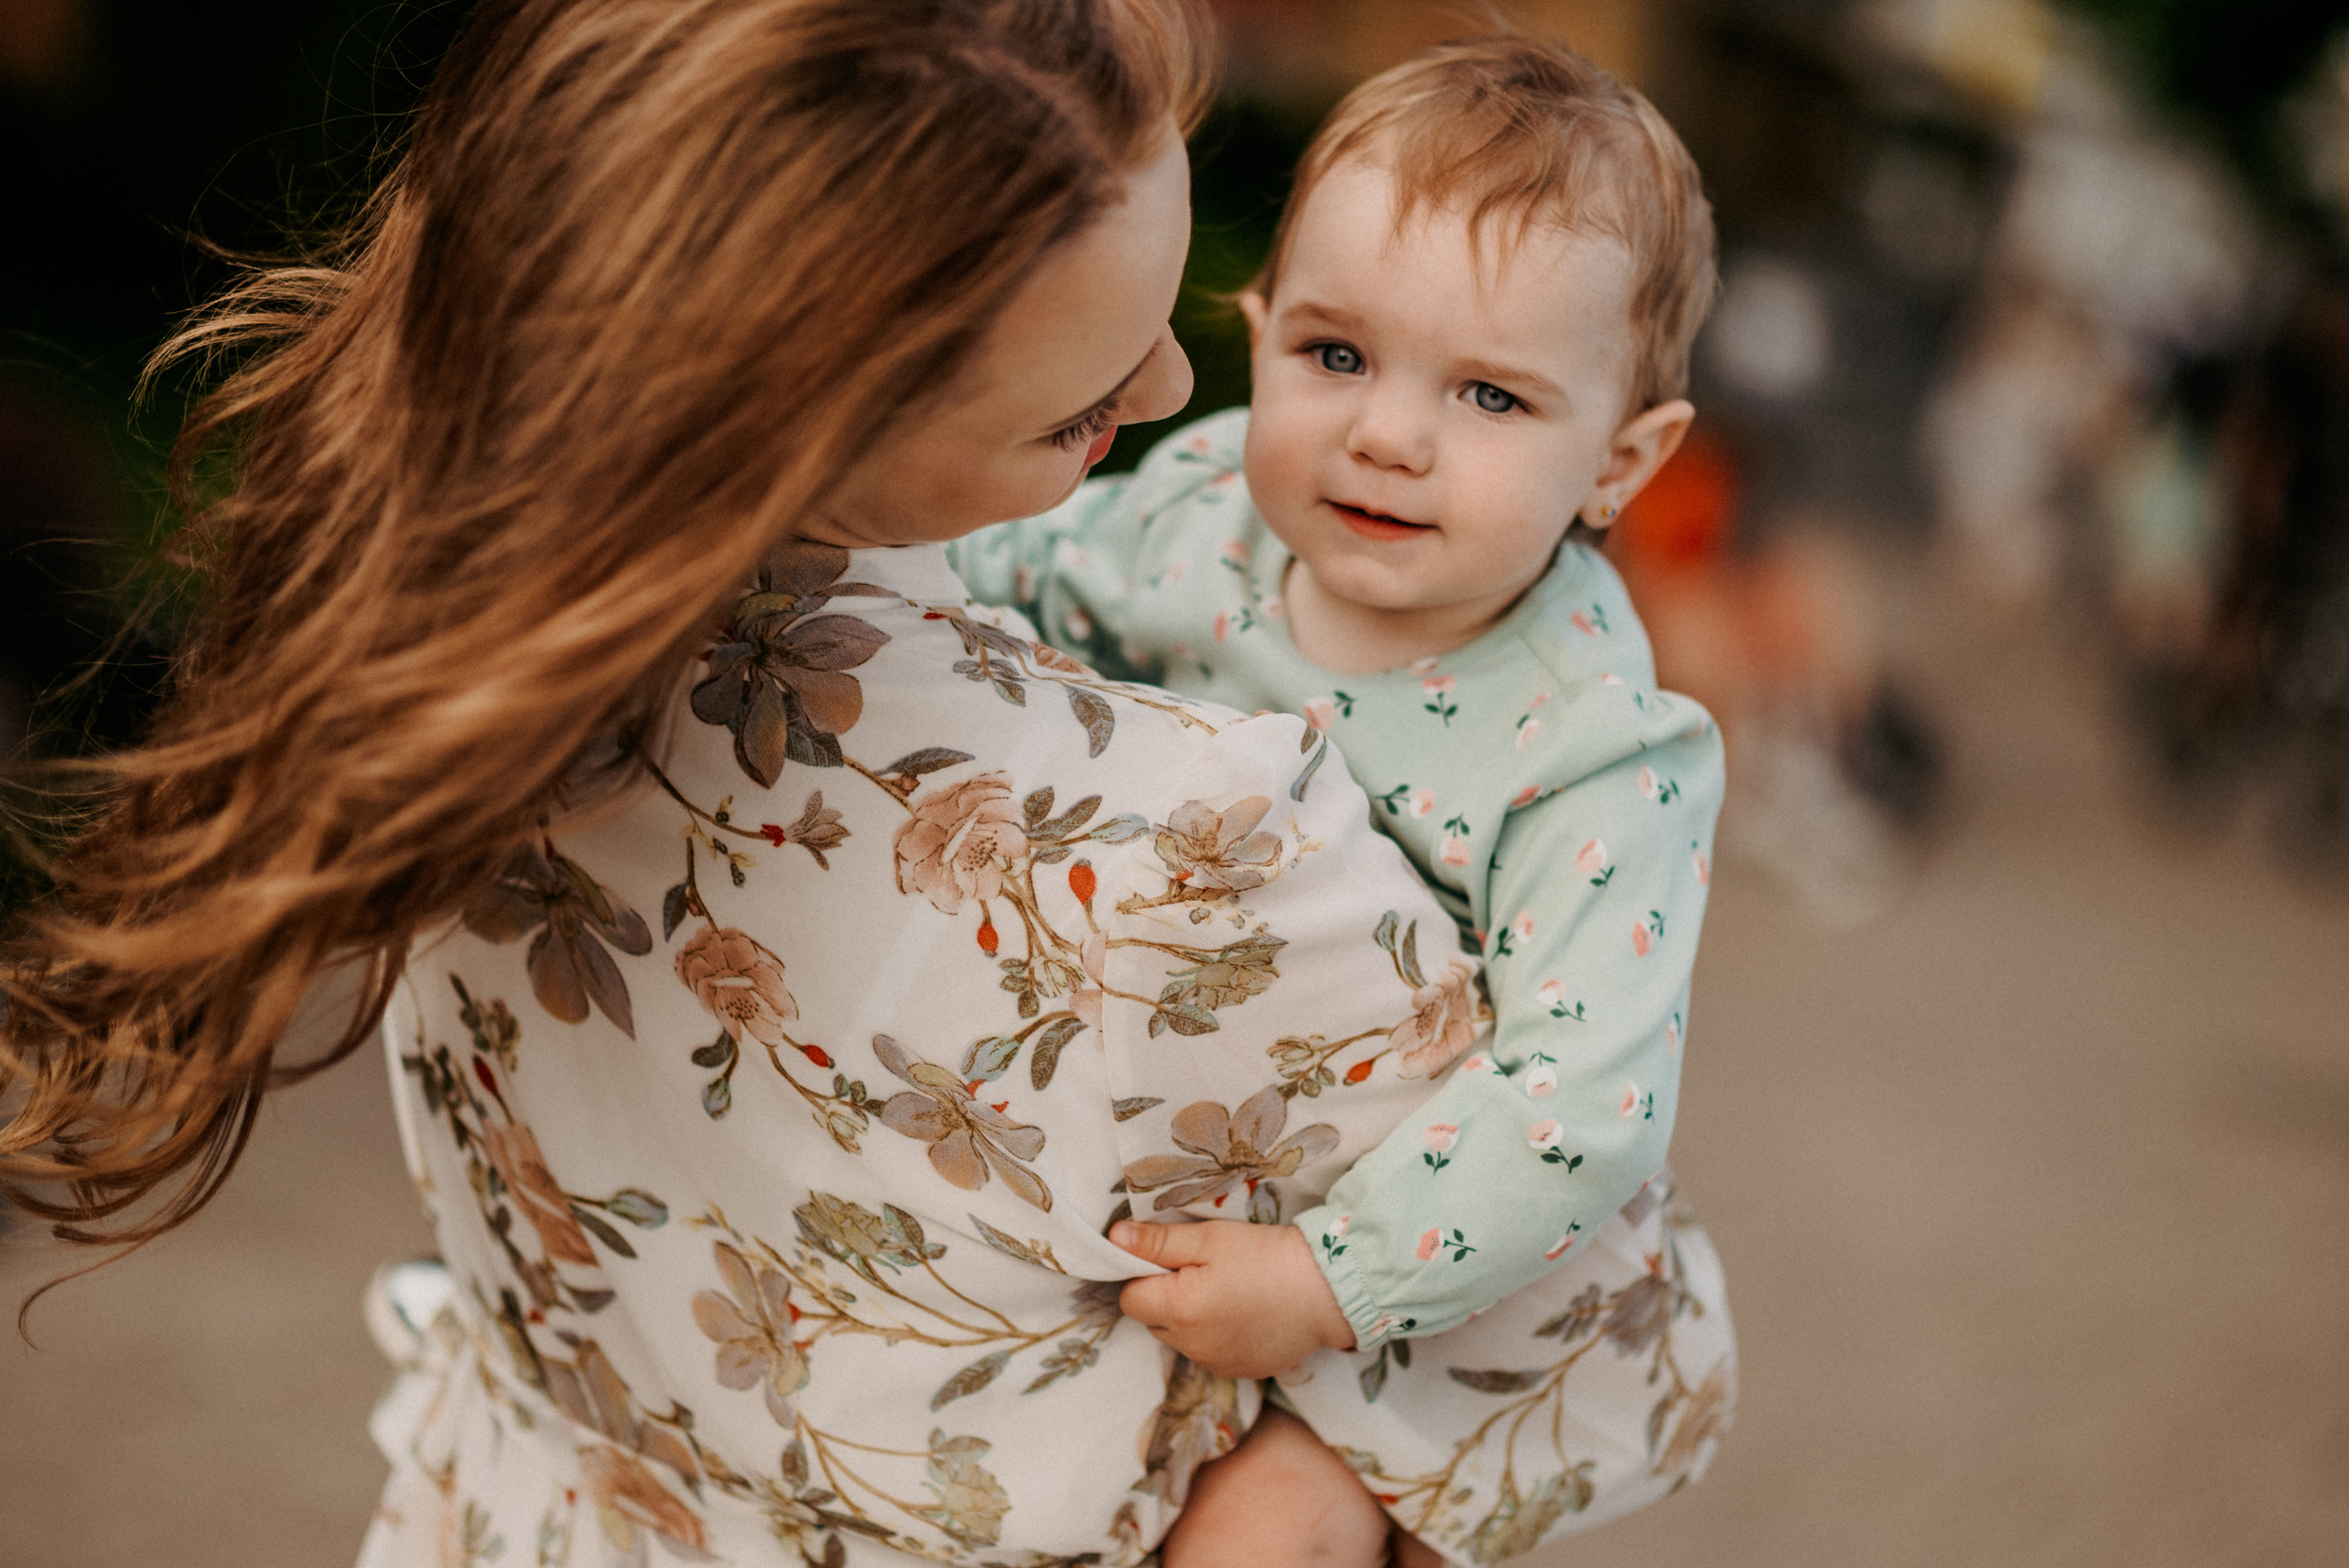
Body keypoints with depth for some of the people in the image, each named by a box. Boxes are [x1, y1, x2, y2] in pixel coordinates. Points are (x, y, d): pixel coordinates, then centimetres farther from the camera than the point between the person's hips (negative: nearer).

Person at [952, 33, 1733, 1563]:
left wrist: (1329, 1279, -34)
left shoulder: (1598, 757, -32)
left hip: (1404, 1227, -5)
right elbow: (1045, 575, 7)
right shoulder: (1209, 499, -16)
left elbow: (1584, 1102, -33)